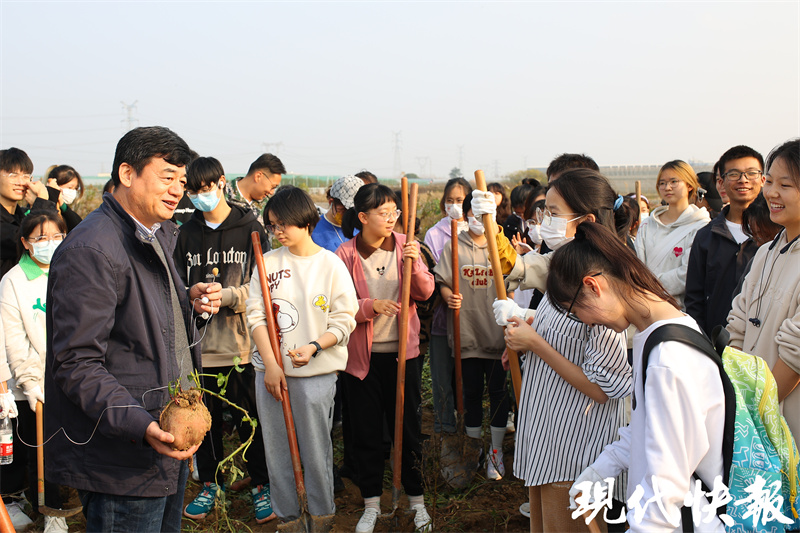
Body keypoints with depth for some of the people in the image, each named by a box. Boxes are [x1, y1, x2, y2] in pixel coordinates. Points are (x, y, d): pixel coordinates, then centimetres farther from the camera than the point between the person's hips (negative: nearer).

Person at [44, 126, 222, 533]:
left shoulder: (159, 234, 12)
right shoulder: (90, 249, -20)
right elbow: (76, 364, -22)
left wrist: (189, 301, 4)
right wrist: (141, 426, -32)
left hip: (169, 440, 10)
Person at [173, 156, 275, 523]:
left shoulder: (250, 228, -1)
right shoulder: (187, 233, 9)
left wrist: (226, 295, -19)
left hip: (242, 341, -3)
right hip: (201, 342, 3)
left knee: (252, 419, 7)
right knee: (205, 417, 13)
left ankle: (261, 485, 24)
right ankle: (209, 483, 31)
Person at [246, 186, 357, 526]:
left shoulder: (330, 265, -2)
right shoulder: (267, 262, 6)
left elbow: (344, 322, -3)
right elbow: (256, 315, 3)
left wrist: (314, 347, -19)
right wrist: (271, 364, -6)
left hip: (315, 373, -3)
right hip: (270, 370, 3)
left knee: (316, 451, 5)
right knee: (277, 450, 10)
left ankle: (323, 515, 24)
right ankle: (285, 514, 27)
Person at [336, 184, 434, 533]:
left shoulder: (405, 246, 0)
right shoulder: (346, 254, -5)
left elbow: (425, 292, -5)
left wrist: (414, 265, -22)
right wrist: (371, 306, -23)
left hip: (403, 351, 1)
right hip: (362, 356, -1)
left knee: (408, 426, 9)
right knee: (366, 430, 9)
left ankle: (416, 499, 27)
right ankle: (371, 505, 26)